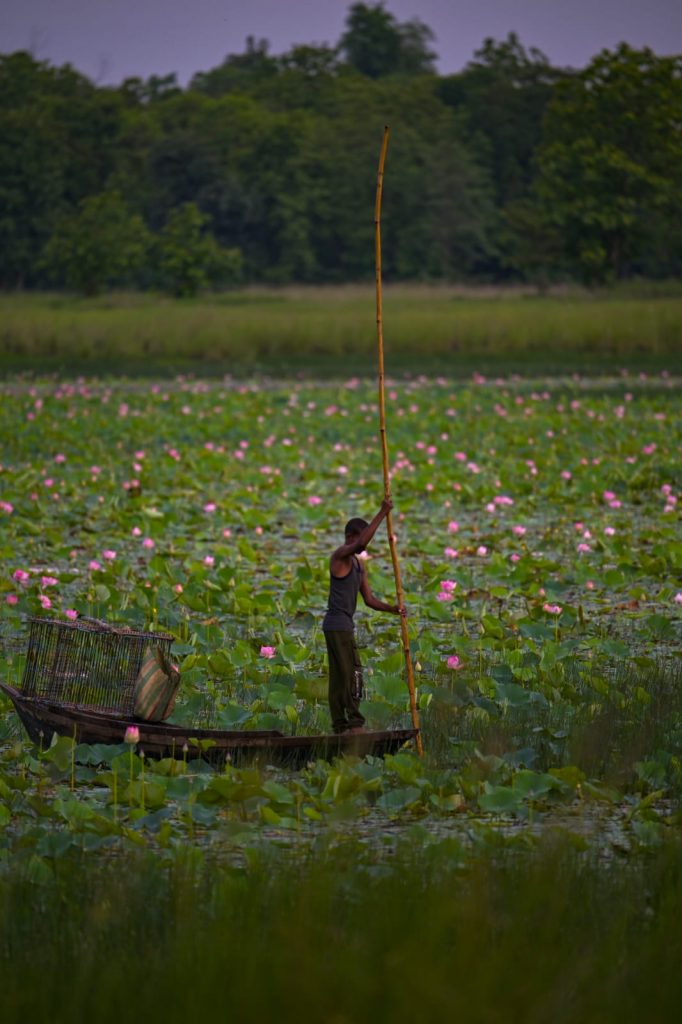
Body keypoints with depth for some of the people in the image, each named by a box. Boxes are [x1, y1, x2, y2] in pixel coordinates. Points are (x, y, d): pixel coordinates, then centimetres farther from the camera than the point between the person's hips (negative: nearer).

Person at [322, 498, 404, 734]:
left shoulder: (358, 565, 19)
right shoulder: (340, 556, -9)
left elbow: (369, 599, 17)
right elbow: (361, 543, -32)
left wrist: (391, 608, 0)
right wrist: (382, 514, -30)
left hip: (343, 626, 10)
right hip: (338, 625, -10)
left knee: (338, 678, 7)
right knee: (353, 673, -13)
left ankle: (340, 727, 8)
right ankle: (355, 723, -16)